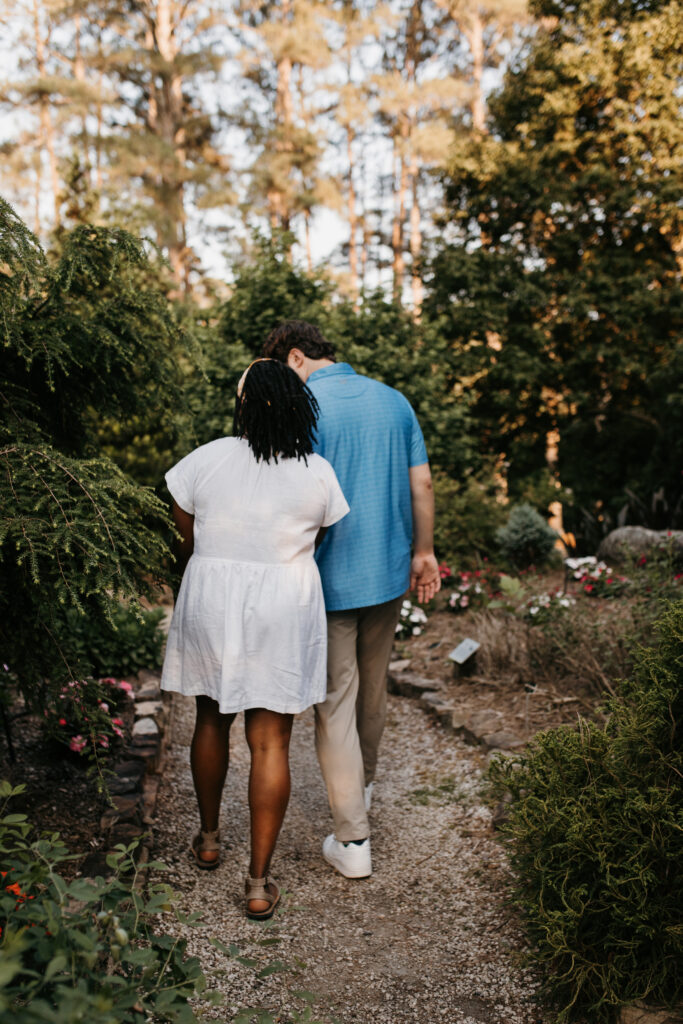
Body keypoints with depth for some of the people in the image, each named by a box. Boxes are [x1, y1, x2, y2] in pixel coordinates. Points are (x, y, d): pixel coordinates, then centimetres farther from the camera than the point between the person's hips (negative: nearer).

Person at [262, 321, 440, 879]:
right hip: (389, 570, 6)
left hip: (329, 580, -6)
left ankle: (353, 841, 9)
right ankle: (361, 786, 44)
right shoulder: (393, 399, 5)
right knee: (373, 689, 22)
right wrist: (423, 552, 15)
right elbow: (422, 482, 6)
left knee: (335, 702, 3)